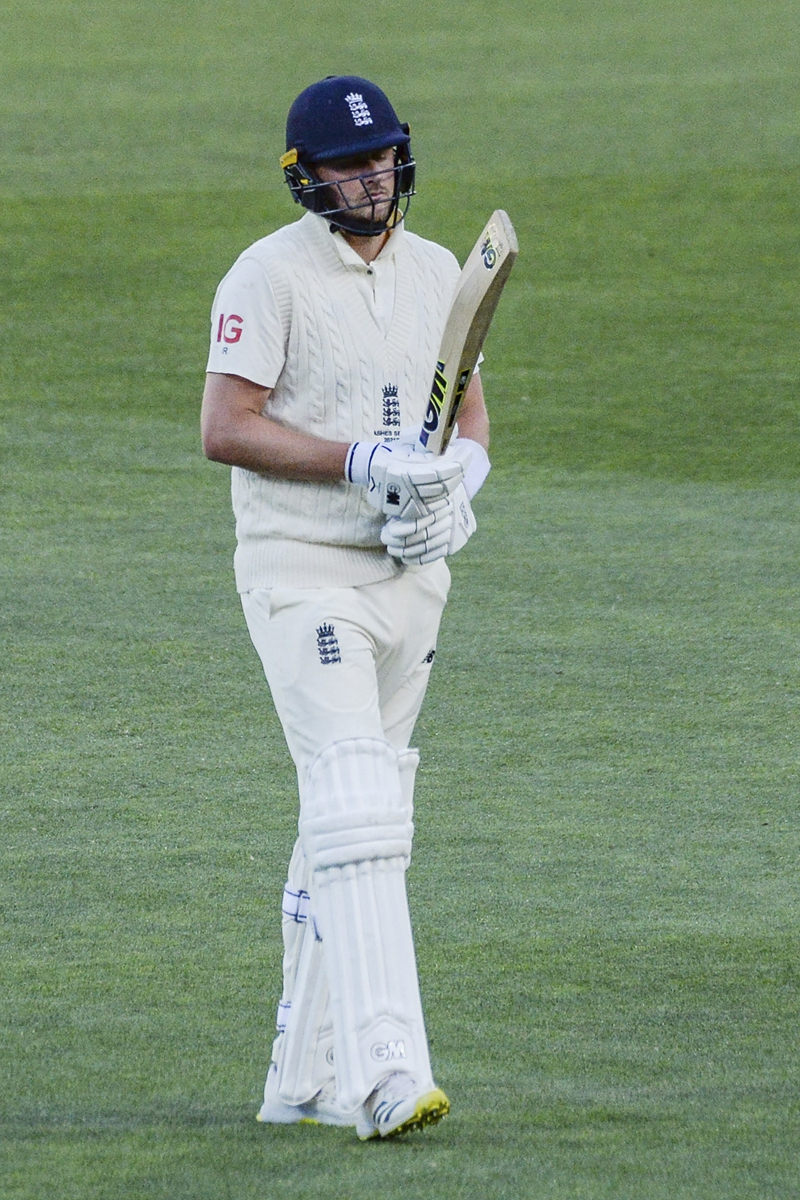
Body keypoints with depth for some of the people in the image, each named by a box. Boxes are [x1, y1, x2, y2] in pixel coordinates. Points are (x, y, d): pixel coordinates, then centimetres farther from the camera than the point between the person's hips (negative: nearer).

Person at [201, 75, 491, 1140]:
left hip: (409, 575, 7)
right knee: (359, 810, -19)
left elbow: (470, 411, 18)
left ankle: (305, 1074, 20)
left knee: (346, 827, 12)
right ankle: (385, 1074, -27)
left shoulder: (438, 273, 11)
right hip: (302, 572, -7)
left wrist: (460, 476, -5)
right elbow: (226, 428, -16)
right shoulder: (270, 276, -10)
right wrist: (363, 464, -23)